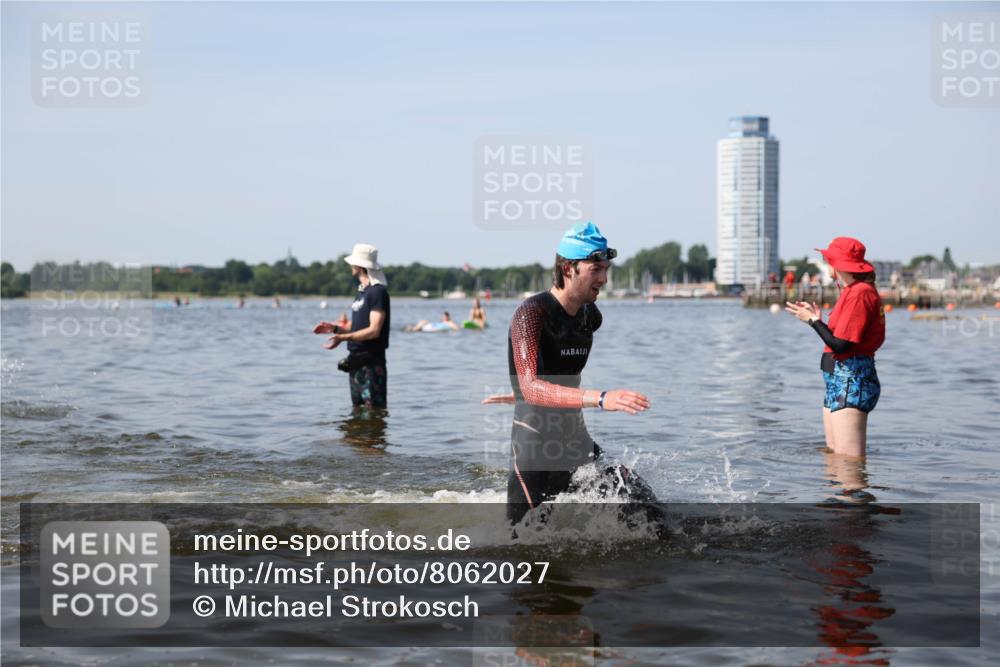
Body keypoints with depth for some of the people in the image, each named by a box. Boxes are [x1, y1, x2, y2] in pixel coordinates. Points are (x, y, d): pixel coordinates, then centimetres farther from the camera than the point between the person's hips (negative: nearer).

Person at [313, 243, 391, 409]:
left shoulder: (378, 292, -13)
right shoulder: (362, 292, 16)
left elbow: (373, 331, -20)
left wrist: (343, 337, -24)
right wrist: (335, 328, 9)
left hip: (372, 362, -10)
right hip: (356, 359, 10)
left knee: (375, 408, -8)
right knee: (357, 409, 13)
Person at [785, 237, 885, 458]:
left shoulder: (859, 293, -15)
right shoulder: (852, 291, 17)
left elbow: (840, 344, -19)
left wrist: (814, 321, -6)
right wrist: (817, 319, 19)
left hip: (852, 382, -11)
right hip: (839, 381, 11)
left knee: (848, 461, -13)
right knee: (833, 456, 11)